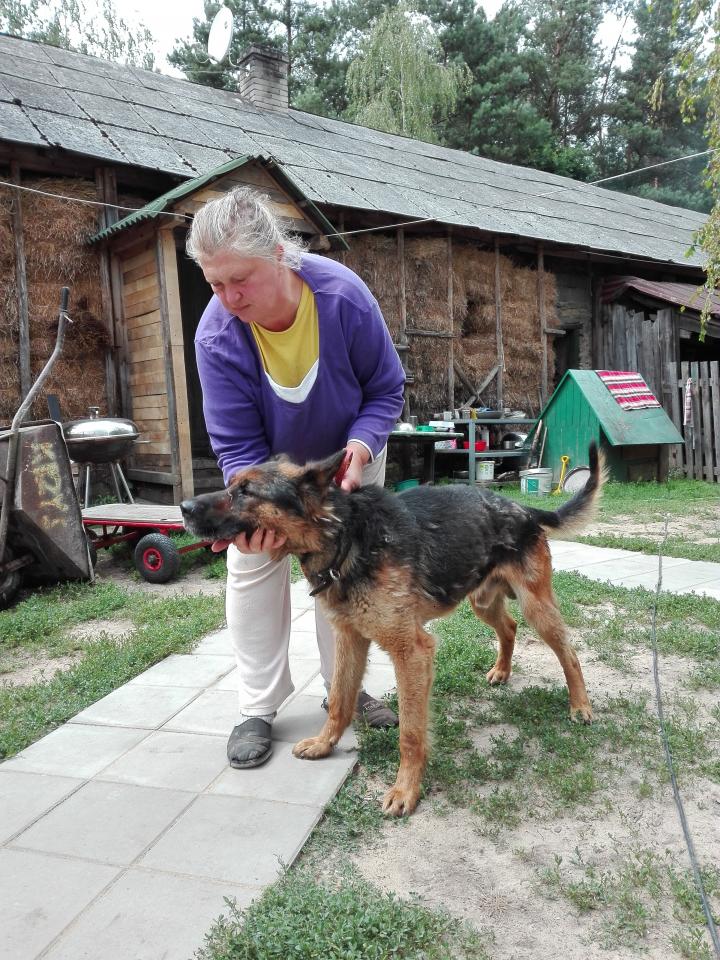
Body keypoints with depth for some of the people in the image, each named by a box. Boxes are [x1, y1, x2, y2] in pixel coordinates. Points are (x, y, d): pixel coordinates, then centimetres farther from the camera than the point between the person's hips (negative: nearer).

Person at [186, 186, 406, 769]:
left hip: (347, 457, 0)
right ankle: (258, 708, 10)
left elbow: (386, 390, -19)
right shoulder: (217, 334, -29)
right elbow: (237, 444, -25)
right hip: (268, 463, 0)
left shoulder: (343, 294, -31)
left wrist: (360, 447, -37)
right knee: (253, 563, -4)